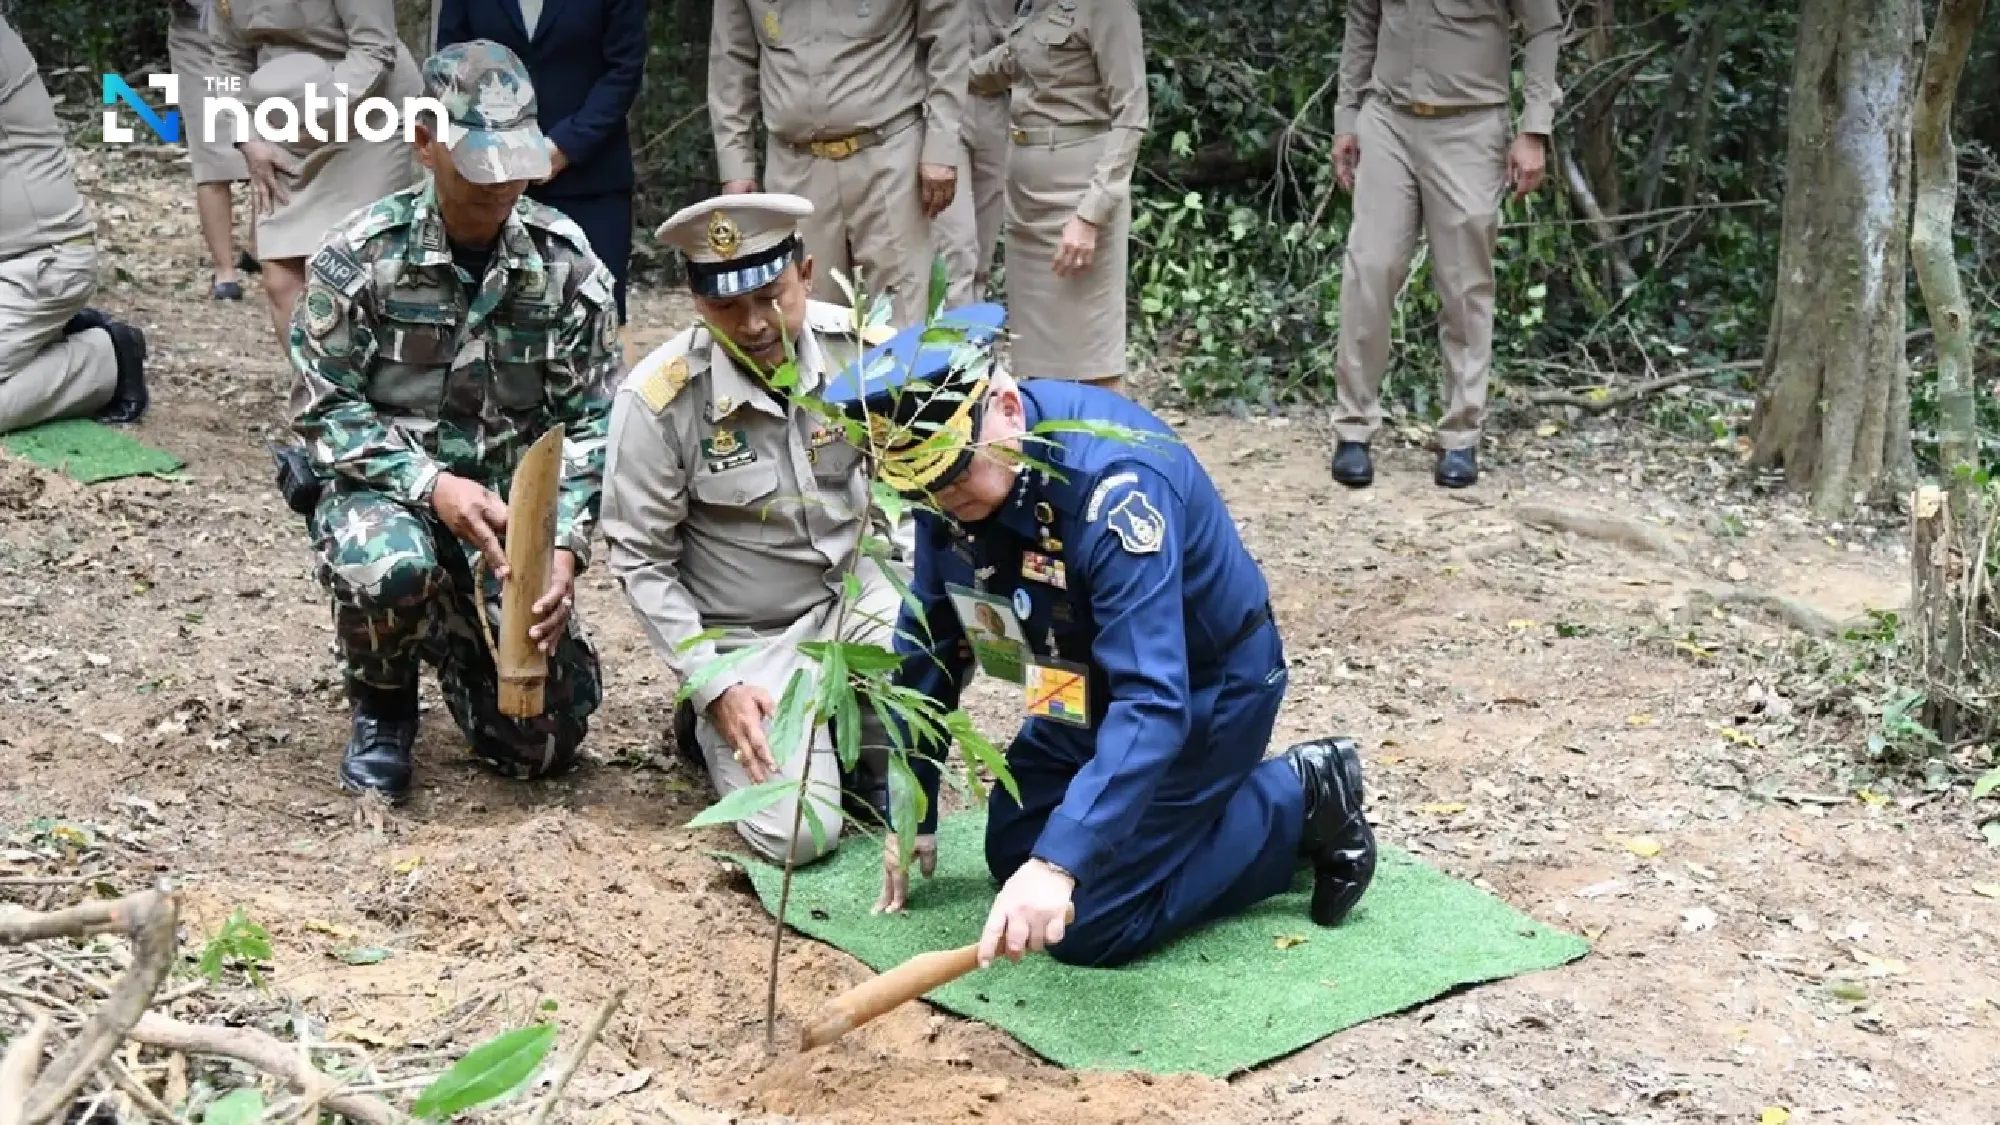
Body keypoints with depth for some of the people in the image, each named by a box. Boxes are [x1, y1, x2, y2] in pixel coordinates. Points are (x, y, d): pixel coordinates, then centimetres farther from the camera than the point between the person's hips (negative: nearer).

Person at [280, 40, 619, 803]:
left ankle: (454, 639, 32)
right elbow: (323, 411, -10)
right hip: (386, 486, -2)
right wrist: (431, 485, -25)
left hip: (511, 504, 2)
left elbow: (591, 422, -5)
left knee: (544, 740, -4)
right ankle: (382, 706, -1)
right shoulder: (361, 255, -11)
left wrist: (565, 546, -20)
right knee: (390, 567, -39)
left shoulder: (567, 263, -6)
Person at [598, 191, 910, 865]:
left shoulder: (856, 345, -11)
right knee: (800, 833, -19)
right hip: (748, 637, -3)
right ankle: (710, 723, 14)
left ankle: (865, 752, 4)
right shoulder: (657, 400, -21)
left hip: (854, 594, 4)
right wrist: (714, 683, -16)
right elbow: (640, 563, -11)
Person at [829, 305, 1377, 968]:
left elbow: (1152, 702, -43)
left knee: (1089, 926, -10)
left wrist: (1058, 863, -52)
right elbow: (930, 645, 0)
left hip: (1207, 687, -8)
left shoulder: (1114, 481, -37)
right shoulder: (946, 474, -14)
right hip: (1095, 683, 8)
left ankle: (1300, 804, 4)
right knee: (1014, 854, 13)